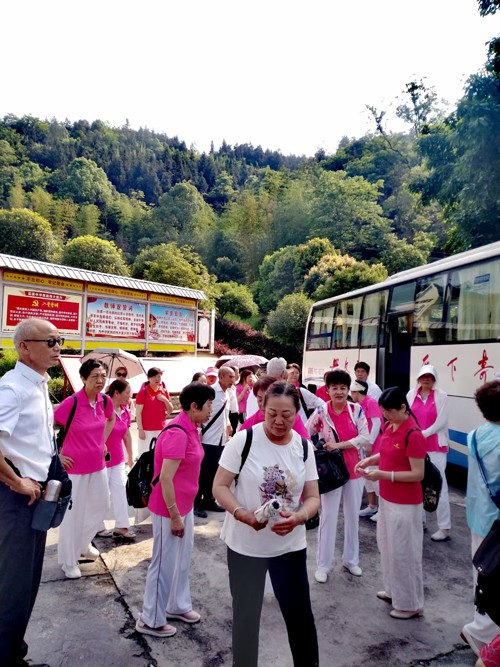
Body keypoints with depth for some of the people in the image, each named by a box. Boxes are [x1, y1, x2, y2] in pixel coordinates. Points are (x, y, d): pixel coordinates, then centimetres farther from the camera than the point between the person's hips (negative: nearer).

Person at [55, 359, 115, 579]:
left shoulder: (105, 401, -3)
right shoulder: (71, 402, -21)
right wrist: (56, 455, -11)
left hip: (98, 465, 6)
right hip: (74, 467, -6)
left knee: (101, 505, 18)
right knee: (73, 514, 7)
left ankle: (83, 543, 43)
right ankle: (69, 561, 27)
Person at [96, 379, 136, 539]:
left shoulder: (125, 412, 3)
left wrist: (130, 457, 18)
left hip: (118, 460, 7)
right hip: (102, 459, -7)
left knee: (120, 491, 9)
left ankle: (121, 526, 18)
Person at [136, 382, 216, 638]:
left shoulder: (189, 429, 3)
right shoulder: (178, 434, -26)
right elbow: (165, 478, -26)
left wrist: (184, 511, 19)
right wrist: (174, 516, -20)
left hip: (185, 505, 9)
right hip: (170, 508, -9)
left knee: (182, 559, 22)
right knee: (165, 563, 7)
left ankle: (177, 605, 41)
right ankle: (150, 620, 25)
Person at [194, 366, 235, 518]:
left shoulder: (226, 394, 11)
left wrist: (228, 426, 14)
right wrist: (198, 432, -17)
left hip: (220, 440, 7)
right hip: (208, 439, -7)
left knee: (213, 472, 15)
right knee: (203, 472, 1)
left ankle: (208, 500, 27)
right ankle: (196, 503, 12)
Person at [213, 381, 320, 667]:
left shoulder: (304, 447, -4)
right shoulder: (243, 440, -15)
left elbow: (313, 497, -1)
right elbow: (220, 486, -11)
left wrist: (298, 517, -23)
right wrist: (242, 513, -28)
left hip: (290, 545, 2)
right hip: (245, 544, -2)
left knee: (300, 614, 13)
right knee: (246, 615, 16)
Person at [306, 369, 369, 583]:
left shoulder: (357, 410, -5)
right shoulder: (320, 412, -9)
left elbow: (365, 438, -10)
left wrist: (339, 445, -18)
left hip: (354, 469, 2)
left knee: (353, 516, 14)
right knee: (328, 517, 3)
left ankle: (351, 560, 33)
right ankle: (323, 565, 19)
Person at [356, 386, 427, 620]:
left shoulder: (413, 435, -23)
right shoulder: (390, 428, 2)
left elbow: (418, 474, -23)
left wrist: (384, 475, -26)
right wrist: (370, 459, 0)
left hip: (405, 504, -9)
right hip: (387, 498, 9)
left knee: (404, 552, 6)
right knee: (387, 546, 21)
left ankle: (411, 604, 25)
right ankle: (393, 590, 41)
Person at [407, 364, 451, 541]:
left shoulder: (441, 396, -5)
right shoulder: (411, 394, 4)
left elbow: (441, 421, -8)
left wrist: (423, 434, -12)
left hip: (435, 446, -4)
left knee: (439, 484, -4)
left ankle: (444, 528, 6)